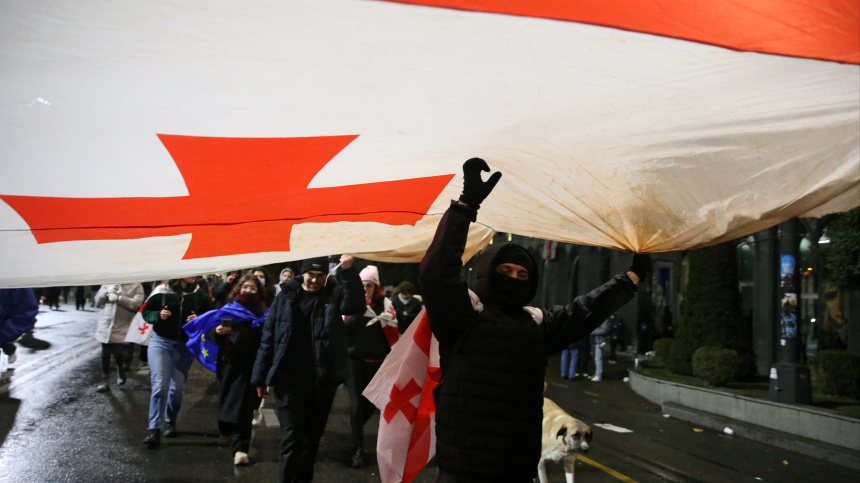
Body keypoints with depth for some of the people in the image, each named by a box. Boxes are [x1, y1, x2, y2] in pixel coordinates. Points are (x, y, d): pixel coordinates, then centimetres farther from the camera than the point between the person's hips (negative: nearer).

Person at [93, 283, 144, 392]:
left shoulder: (136, 286, -2)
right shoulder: (108, 283, 9)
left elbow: (136, 304, -15)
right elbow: (97, 301, 10)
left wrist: (118, 298, -19)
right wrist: (107, 291, -9)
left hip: (122, 329, -4)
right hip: (105, 326, 4)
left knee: (117, 353, -6)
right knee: (105, 355, 8)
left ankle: (121, 373, 26)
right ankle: (105, 382, 22)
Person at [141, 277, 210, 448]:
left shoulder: (200, 295, -3)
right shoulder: (161, 291, -8)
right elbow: (146, 312, 2)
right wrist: (158, 315, -18)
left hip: (186, 346, 2)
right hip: (160, 342, -2)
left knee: (177, 388, 9)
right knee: (160, 385, -13)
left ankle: (170, 421, 33)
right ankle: (154, 429, -7)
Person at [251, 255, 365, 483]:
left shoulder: (334, 294, 2)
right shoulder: (286, 295, 3)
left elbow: (355, 305, -20)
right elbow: (269, 337, 5)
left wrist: (348, 271, -29)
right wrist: (260, 377, 4)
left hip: (323, 380, 1)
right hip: (289, 378, -1)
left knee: (313, 436, 14)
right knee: (292, 436, -5)